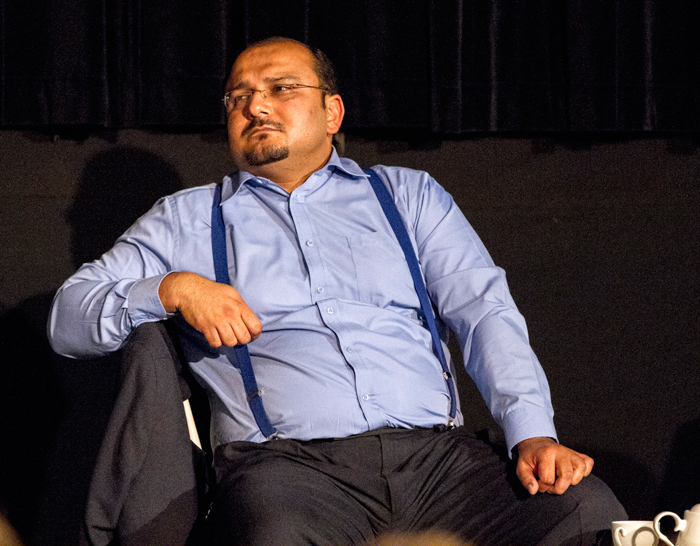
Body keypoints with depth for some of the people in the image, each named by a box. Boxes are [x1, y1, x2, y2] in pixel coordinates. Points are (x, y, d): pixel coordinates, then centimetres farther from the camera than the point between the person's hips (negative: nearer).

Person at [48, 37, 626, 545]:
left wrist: (533, 434, -5)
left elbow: (485, 310, 12)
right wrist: (172, 288, -4)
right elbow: (68, 317, 16)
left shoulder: (408, 194, 24)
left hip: (437, 451, 3)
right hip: (288, 462, -2)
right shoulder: (188, 219, 22)